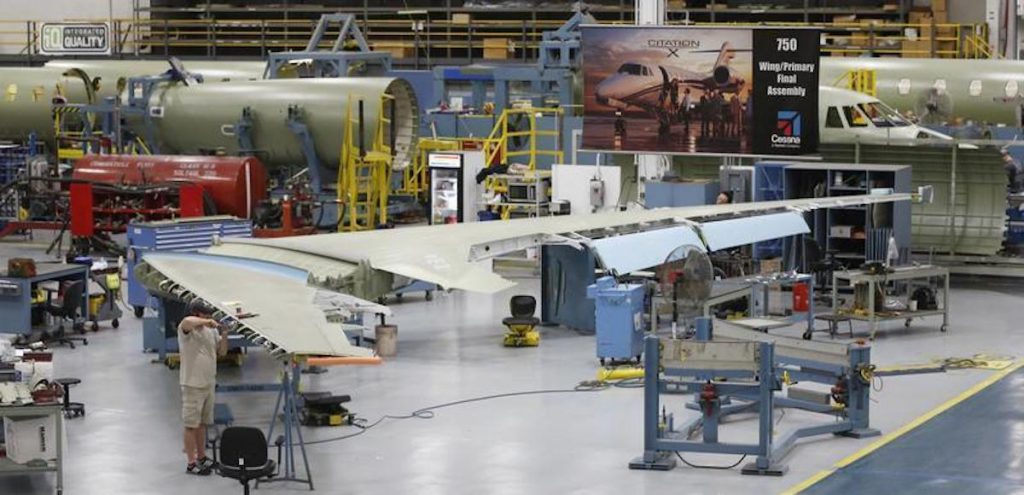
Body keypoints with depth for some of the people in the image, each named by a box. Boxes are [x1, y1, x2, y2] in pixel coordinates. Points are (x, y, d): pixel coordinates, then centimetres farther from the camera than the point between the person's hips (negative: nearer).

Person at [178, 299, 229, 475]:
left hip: (209, 383, 7)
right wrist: (206, 322, -32)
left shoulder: (211, 330, 7)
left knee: (203, 423, 18)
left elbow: (221, 352, 12)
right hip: (192, 384, -7)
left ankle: (202, 457, 29)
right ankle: (191, 463, 3)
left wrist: (224, 336, -5)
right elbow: (188, 321, -39)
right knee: (191, 425, -1)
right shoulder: (187, 329, -15)